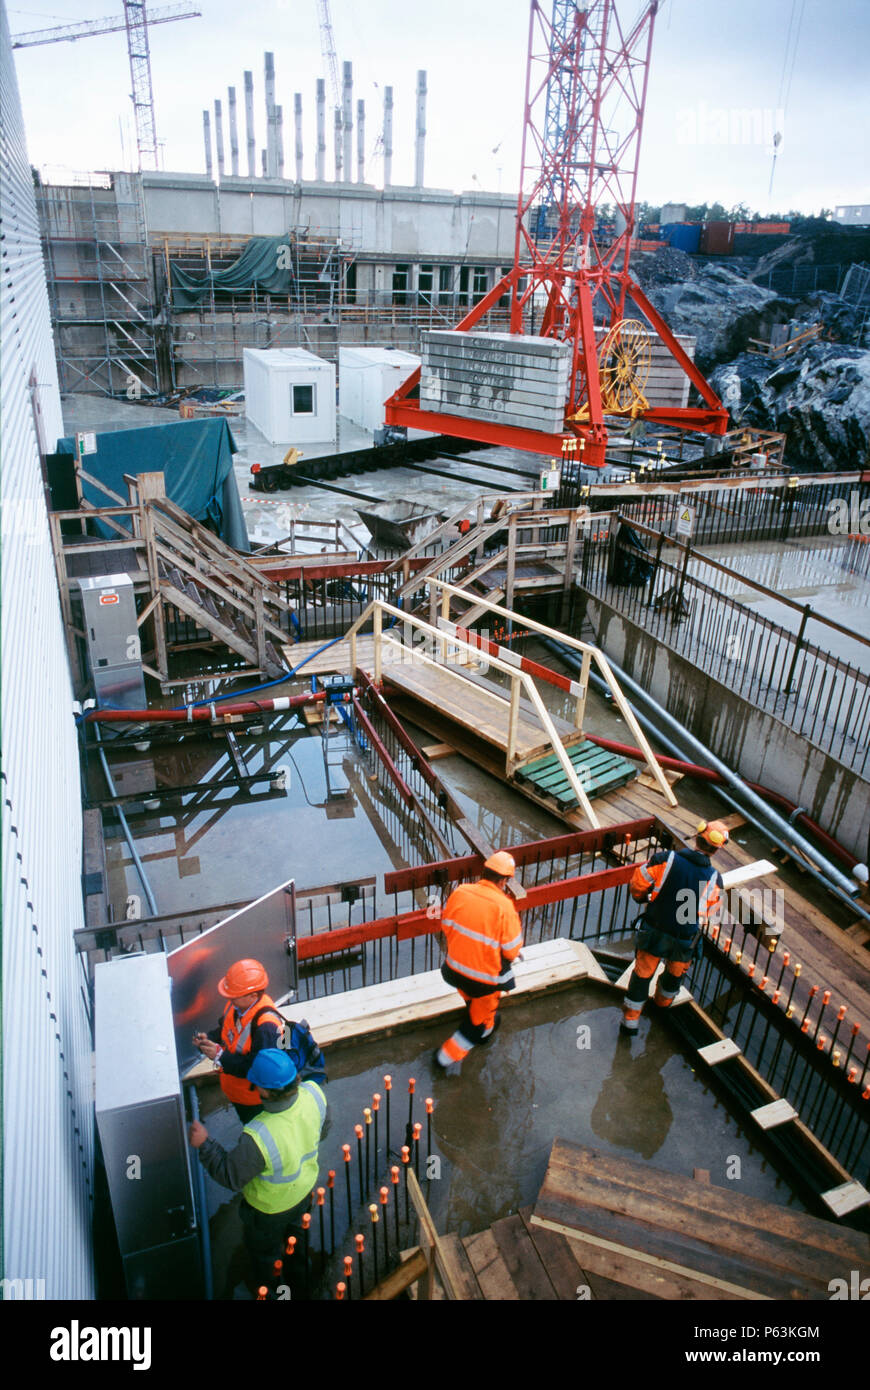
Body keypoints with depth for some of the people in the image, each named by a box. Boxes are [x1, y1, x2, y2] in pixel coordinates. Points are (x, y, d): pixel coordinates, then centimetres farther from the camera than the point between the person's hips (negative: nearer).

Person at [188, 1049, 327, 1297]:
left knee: (264, 1253, 28)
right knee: (296, 1235, 35)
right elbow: (322, 1128, -7)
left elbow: (231, 1177, -28)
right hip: (305, 1188, 5)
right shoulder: (313, 1093, -31)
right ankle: (298, 1282, 60)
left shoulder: (259, 1138, -47)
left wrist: (204, 1145, -19)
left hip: (270, 1208, -5)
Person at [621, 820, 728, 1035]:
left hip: (653, 932, 0)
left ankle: (630, 1020, 31)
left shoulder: (666, 859, -19)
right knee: (676, 972, 31)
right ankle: (663, 1001, 57)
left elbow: (637, 884, -10)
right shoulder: (714, 879, -16)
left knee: (642, 973, 19)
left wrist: (642, 897, 12)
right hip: (684, 942, 1)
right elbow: (712, 918, -3)